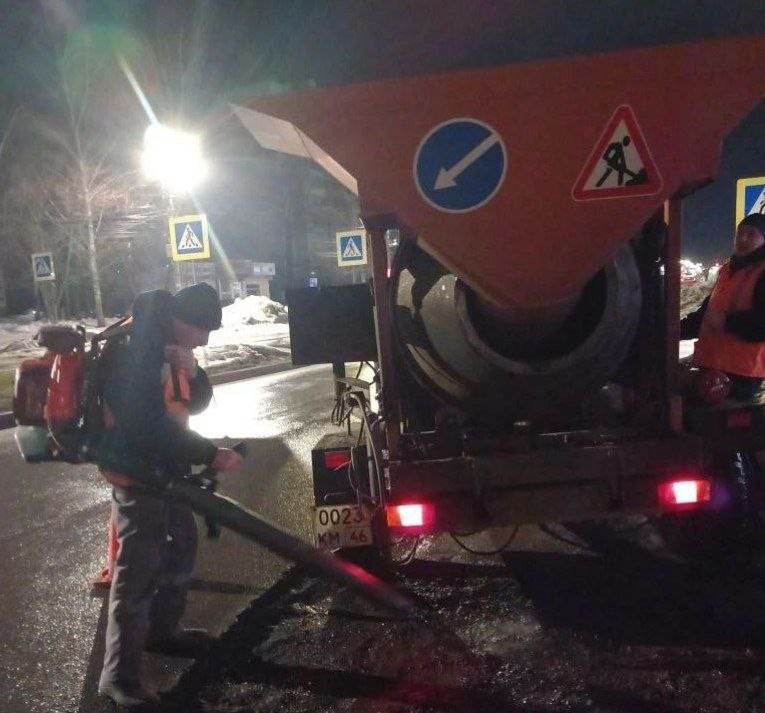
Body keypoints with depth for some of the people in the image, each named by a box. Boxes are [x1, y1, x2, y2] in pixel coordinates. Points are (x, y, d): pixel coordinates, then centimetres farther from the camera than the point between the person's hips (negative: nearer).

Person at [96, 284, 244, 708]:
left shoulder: (169, 345, 5)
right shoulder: (129, 352, -24)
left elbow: (196, 403, 6)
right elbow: (150, 427, -28)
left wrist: (191, 373, -16)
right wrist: (211, 455, -25)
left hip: (166, 470, 10)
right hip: (136, 476, -10)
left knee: (181, 547, 21)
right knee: (139, 570, -5)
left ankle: (162, 630, 40)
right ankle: (119, 676, 9)